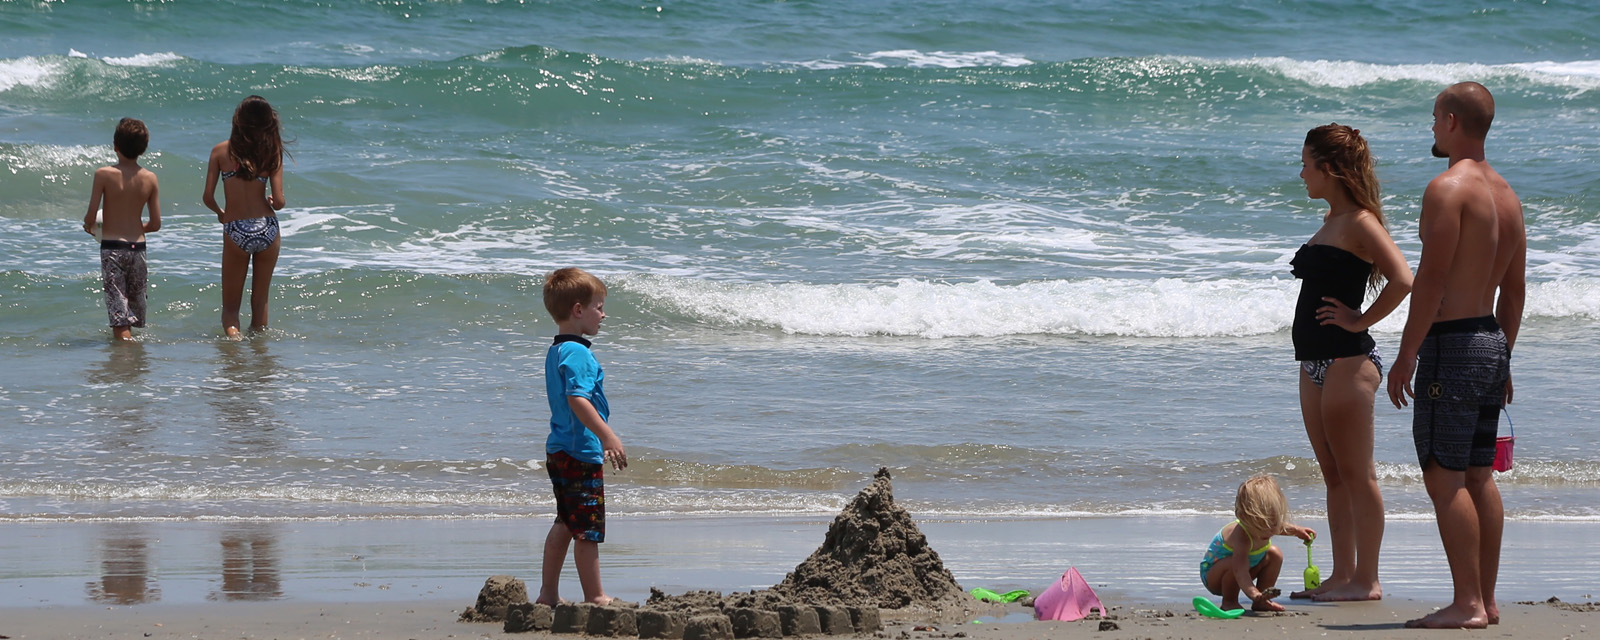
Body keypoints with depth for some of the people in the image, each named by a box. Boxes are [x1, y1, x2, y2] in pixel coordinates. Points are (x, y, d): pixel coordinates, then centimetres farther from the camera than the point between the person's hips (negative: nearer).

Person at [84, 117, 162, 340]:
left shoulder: (103, 174, -9)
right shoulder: (150, 179, 0)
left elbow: (91, 217, -11)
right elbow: (155, 224, 3)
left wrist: (89, 227, 12)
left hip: (112, 247, -3)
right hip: (138, 247, 3)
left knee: (119, 315, -5)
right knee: (136, 303, 17)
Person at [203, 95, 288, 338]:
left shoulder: (221, 151, -2)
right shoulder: (272, 153, -1)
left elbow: (208, 197, -3)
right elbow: (278, 201, -6)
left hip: (235, 230, -1)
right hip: (267, 229, 1)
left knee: (230, 306, 8)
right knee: (260, 301, 19)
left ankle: (232, 333, -18)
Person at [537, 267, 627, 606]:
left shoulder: (555, 352, 14)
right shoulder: (578, 354, -18)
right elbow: (578, 399, -30)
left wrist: (602, 438, 31)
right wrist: (608, 437, -34)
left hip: (559, 450, 10)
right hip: (581, 454, -10)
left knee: (565, 524, 17)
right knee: (589, 529, -3)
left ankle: (548, 593, 20)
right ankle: (595, 597, 3)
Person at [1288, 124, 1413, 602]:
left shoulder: (1359, 223, -13)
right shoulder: (1331, 221, 15)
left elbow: (1402, 280, -25)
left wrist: (1360, 321, -16)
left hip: (1347, 361, -10)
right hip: (1316, 363, 10)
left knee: (1356, 475, -5)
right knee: (1334, 475, 12)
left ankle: (1366, 580, -2)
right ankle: (1342, 575, 17)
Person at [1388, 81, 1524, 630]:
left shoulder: (1448, 188, -14)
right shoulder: (1505, 193, 14)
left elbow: (1432, 279, -19)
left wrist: (1406, 356, -16)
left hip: (1451, 343, -9)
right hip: (1491, 344, 9)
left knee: (1444, 476, -8)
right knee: (1479, 476, 12)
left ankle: (1467, 604, -11)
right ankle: (1486, 601, 14)